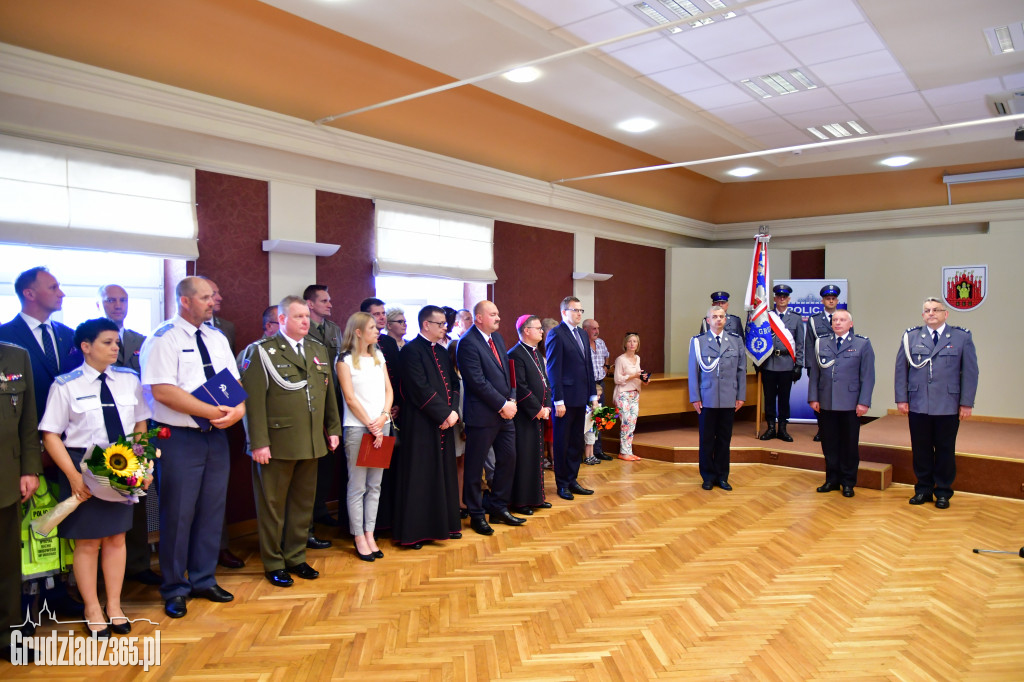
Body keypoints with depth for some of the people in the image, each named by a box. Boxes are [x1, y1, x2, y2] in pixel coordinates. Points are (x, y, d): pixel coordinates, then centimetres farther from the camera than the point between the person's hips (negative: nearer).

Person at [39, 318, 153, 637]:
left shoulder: (129, 380, 2)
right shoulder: (65, 385, -8)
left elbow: (141, 424, 8)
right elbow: (50, 434, -8)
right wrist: (73, 475, -15)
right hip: (83, 467, -3)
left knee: (116, 537, 13)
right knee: (87, 541, 8)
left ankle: (114, 606, 29)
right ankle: (92, 610, 26)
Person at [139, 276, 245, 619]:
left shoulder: (217, 339, 11)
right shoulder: (164, 338, -10)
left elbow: (235, 382, 12)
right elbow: (162, 390, -20)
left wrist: (239, 408, -11)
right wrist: (213, 412, -20)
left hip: (216, 436, 6)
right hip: (180, 439, -6)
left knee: (212, 511, 13)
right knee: (178, 514, 3)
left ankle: (204, 579, 29)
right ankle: (175, 589, 21)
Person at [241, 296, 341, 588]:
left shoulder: (319, 349, 12)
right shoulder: (264, 351, -6)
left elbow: (329, 393, 16)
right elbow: (254, 399, -11)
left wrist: (333, 429, 12)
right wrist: (259, 442, -16)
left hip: (311, 443, 6)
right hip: (277, 443, -5)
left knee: (303, 503, 14)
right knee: (273, 505, 7)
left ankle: (296, 558, 28)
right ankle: (273, 564, 21)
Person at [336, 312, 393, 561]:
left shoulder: (378, 356, 14)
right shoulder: (345, 360, -3)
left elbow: (389, 389, 11)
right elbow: (350, 398, -8)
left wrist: (384, 415, -6)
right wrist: (371, 426, -10)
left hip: (382, 426, 5)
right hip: (357, 427, -5)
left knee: (375, 485, 8)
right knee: (357, 486, -1)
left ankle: (370, 534, 16)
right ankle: (359, 538, 9)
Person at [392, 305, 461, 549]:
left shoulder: (442, 351, 15)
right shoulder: (411, 350, -11)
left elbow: (453, 384, 11)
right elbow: (420, 389, -18)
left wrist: (453, 410, -5)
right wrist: (444, 413, -16)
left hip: (444, 422, 8)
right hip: (421, 425, -8)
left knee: (444, 474, 14)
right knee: (419, 477, 0)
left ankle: (444, 524, 27)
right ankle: (413, 532, 10)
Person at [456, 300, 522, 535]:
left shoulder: (497, 338, 12)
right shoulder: (468, 343, -14)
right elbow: (478, 382, -19)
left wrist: (511, 400, 0)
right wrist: (503, 404, -15)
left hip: (505, 412, 8)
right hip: (482, 415, -8)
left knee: (508, 459, 13)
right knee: (475, 467, 5)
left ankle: (498, 507, 28)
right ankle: (476, 514, 19)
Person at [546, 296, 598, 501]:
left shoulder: (582, 334, 15)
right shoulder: (556, 334, -10)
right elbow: (553, 370, -13)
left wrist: (593, 395, 13)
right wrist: (558, 401, -16)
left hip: (580, 399, 7)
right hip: (565, 399, -7)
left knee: (576, 442, 13)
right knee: (562, 443, 6)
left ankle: (572, 480, 24)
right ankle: (562, 484, 17)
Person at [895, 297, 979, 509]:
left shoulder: (962, 337, 2)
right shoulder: (911, 337, 6)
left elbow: (970, 372, 0)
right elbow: (901, 369, 5)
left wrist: (967, 403, -5)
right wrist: (901, 399, -1)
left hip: (948, 407, -1)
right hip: (918, 405, 1)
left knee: (945, 450, 8)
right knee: (921, 450, 8)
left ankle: (943, 492, 21)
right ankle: (923, 489, 20)